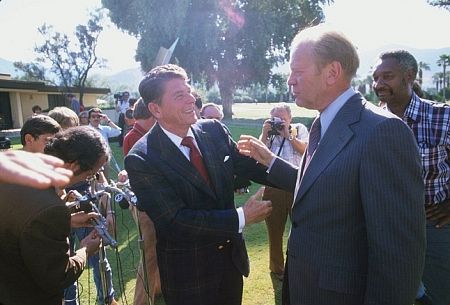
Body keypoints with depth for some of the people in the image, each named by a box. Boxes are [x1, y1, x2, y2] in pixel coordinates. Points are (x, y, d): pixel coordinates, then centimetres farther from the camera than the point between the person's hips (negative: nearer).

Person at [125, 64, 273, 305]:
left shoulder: (214, 130, -5)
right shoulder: (141, 160, -20)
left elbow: (247, 165, 1)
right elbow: (175, 221, -23)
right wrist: (241, 217, -23)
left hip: (231, 257, 5)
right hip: (188, 273, -5)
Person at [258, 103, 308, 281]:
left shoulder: (299, 129, 7)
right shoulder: (268, 132, 10)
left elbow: (305, 151, -8)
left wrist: (288, 135, -11)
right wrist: (264, 134, -8)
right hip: (273, 186, 2)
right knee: (274, 229, 12)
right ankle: (277, 267, 30)